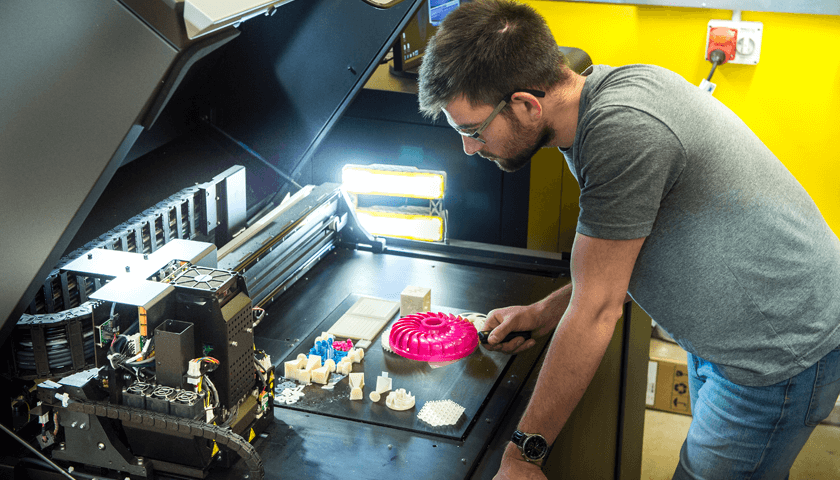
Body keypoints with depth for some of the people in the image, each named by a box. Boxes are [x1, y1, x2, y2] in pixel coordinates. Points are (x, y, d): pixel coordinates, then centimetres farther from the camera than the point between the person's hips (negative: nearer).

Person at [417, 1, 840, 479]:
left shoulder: (623, 127, -31)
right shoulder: (594, 105, 0)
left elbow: (595, 313, -26)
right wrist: (545, 313, 3)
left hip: (782, 354, -9)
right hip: (725, 333, 10)